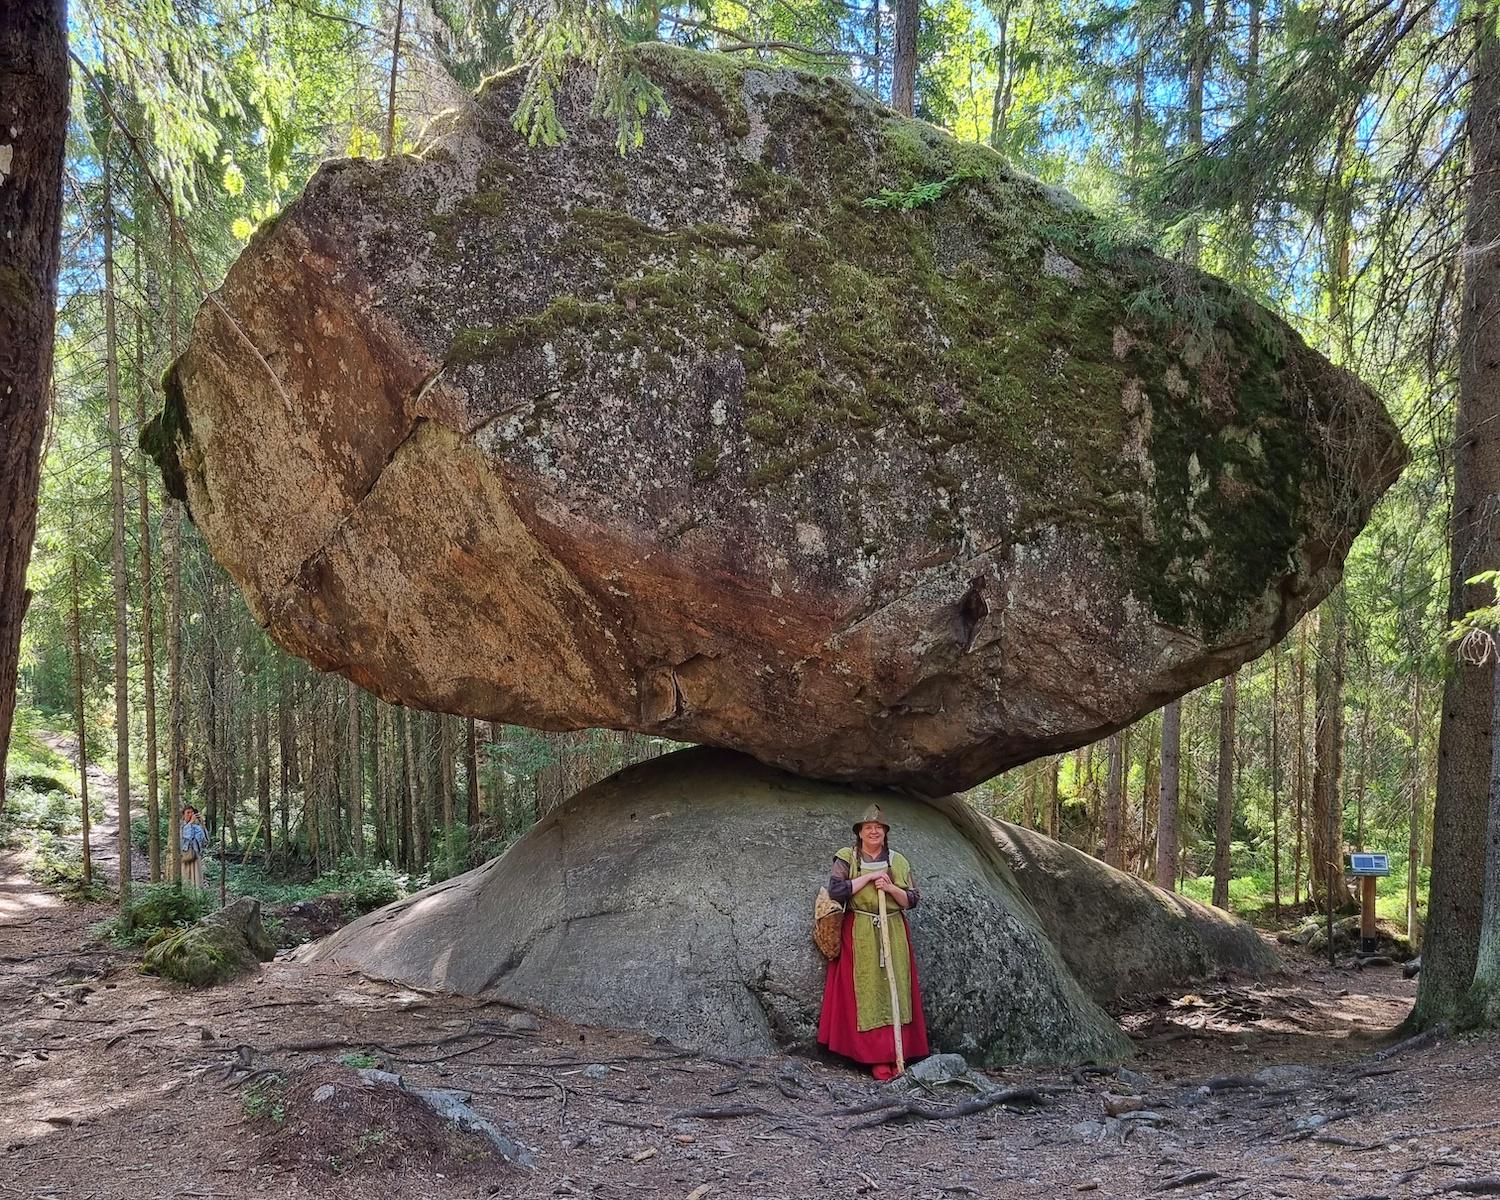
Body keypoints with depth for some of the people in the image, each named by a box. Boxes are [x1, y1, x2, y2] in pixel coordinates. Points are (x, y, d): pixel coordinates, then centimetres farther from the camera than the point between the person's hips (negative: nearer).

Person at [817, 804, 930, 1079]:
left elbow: (912, 900, 6)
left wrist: (891, 888, -12)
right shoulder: (846, 859, 2)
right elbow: (835, 890, -13)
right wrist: (869, 877, -14)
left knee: (894, 990, -2)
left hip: (893, 933, 3)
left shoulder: (898, 861, 9)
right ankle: (877, 1059, -4)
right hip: (860, 936, -2)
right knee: (866, 993, -6)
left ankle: (896, 1053, 2)